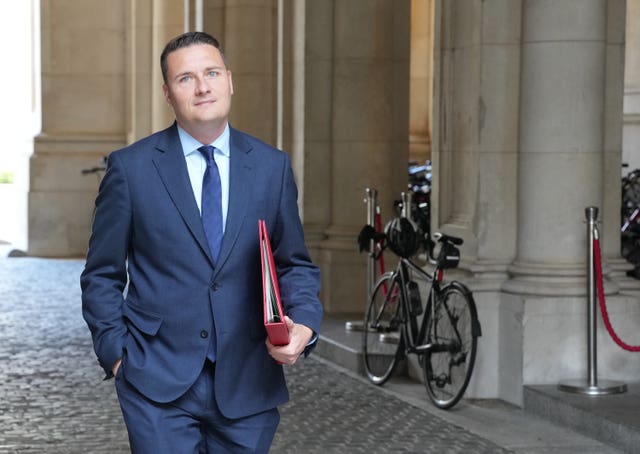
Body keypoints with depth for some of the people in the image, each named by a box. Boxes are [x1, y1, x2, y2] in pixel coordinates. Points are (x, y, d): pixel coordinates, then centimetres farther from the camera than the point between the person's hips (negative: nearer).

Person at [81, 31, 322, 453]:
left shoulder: (272, 166, 5)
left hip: (249, 384, 3)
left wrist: (304, 324, -7)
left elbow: (295, 264, 11)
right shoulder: (131, 167, -1)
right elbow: (102, 276, 5)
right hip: (159, 385, -2)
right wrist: (116, 352, -3)